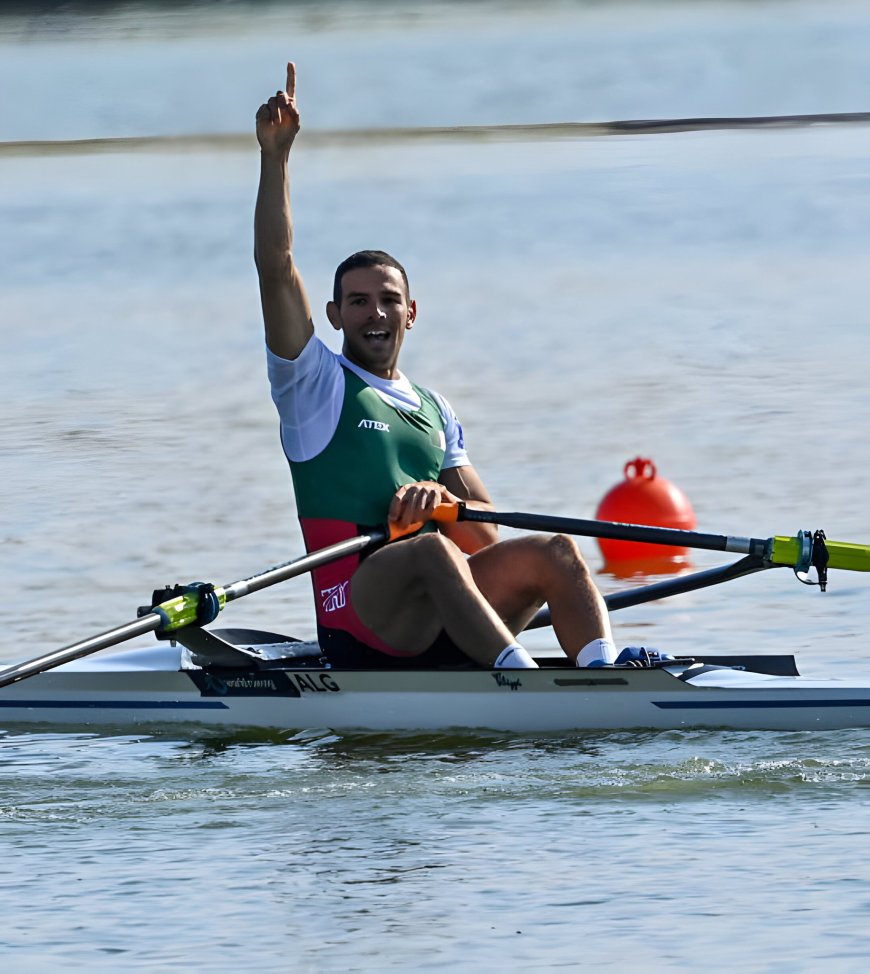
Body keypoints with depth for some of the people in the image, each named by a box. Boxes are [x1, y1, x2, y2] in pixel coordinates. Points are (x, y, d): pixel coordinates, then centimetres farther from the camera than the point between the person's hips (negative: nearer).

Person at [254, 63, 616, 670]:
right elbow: (275, 266, -1)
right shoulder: (316, 385, 13)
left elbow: (487, 535, 18)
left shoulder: (435, 411, 28)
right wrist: (275, 156, -9)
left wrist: (443, 501, -5)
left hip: (441, 631, 5)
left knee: (555, 553, -20)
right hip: (359, 629, -5)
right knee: (430, 550, -36)